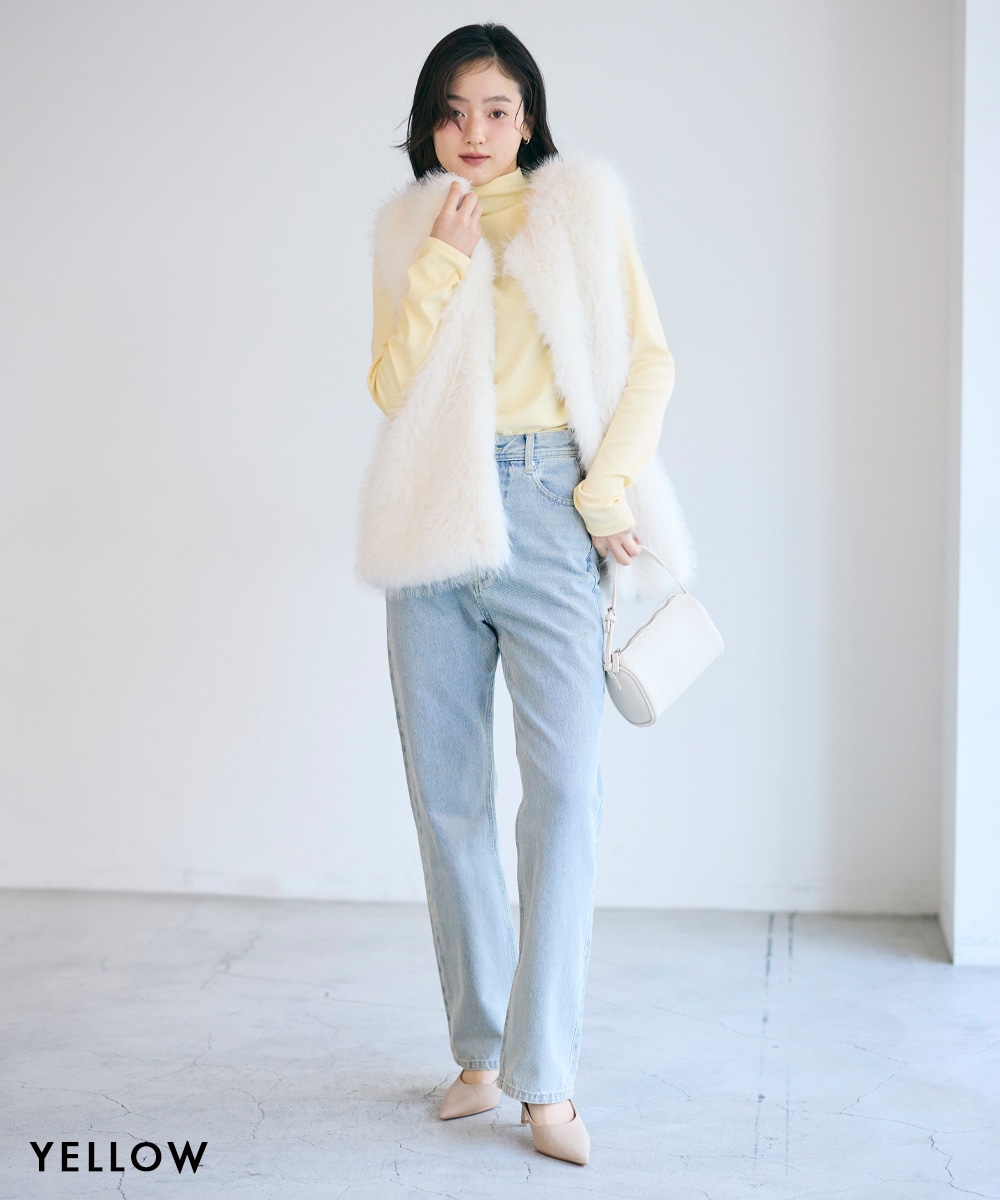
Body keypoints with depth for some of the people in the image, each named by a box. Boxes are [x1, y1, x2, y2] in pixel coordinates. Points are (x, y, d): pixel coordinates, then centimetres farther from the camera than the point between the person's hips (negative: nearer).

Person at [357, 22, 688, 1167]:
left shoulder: (583, 206, 10)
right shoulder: (407, 231, 15)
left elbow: (650, 360, 6)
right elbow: (390, 387, 4)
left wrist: (606, 489, -5)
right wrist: (443, 261, -5)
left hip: (549, 512, -2)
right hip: (434, 520, 3)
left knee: (564, 791, -11)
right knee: (447, 796, 4)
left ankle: (545, 1079, -6)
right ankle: (479, 1049, 17)